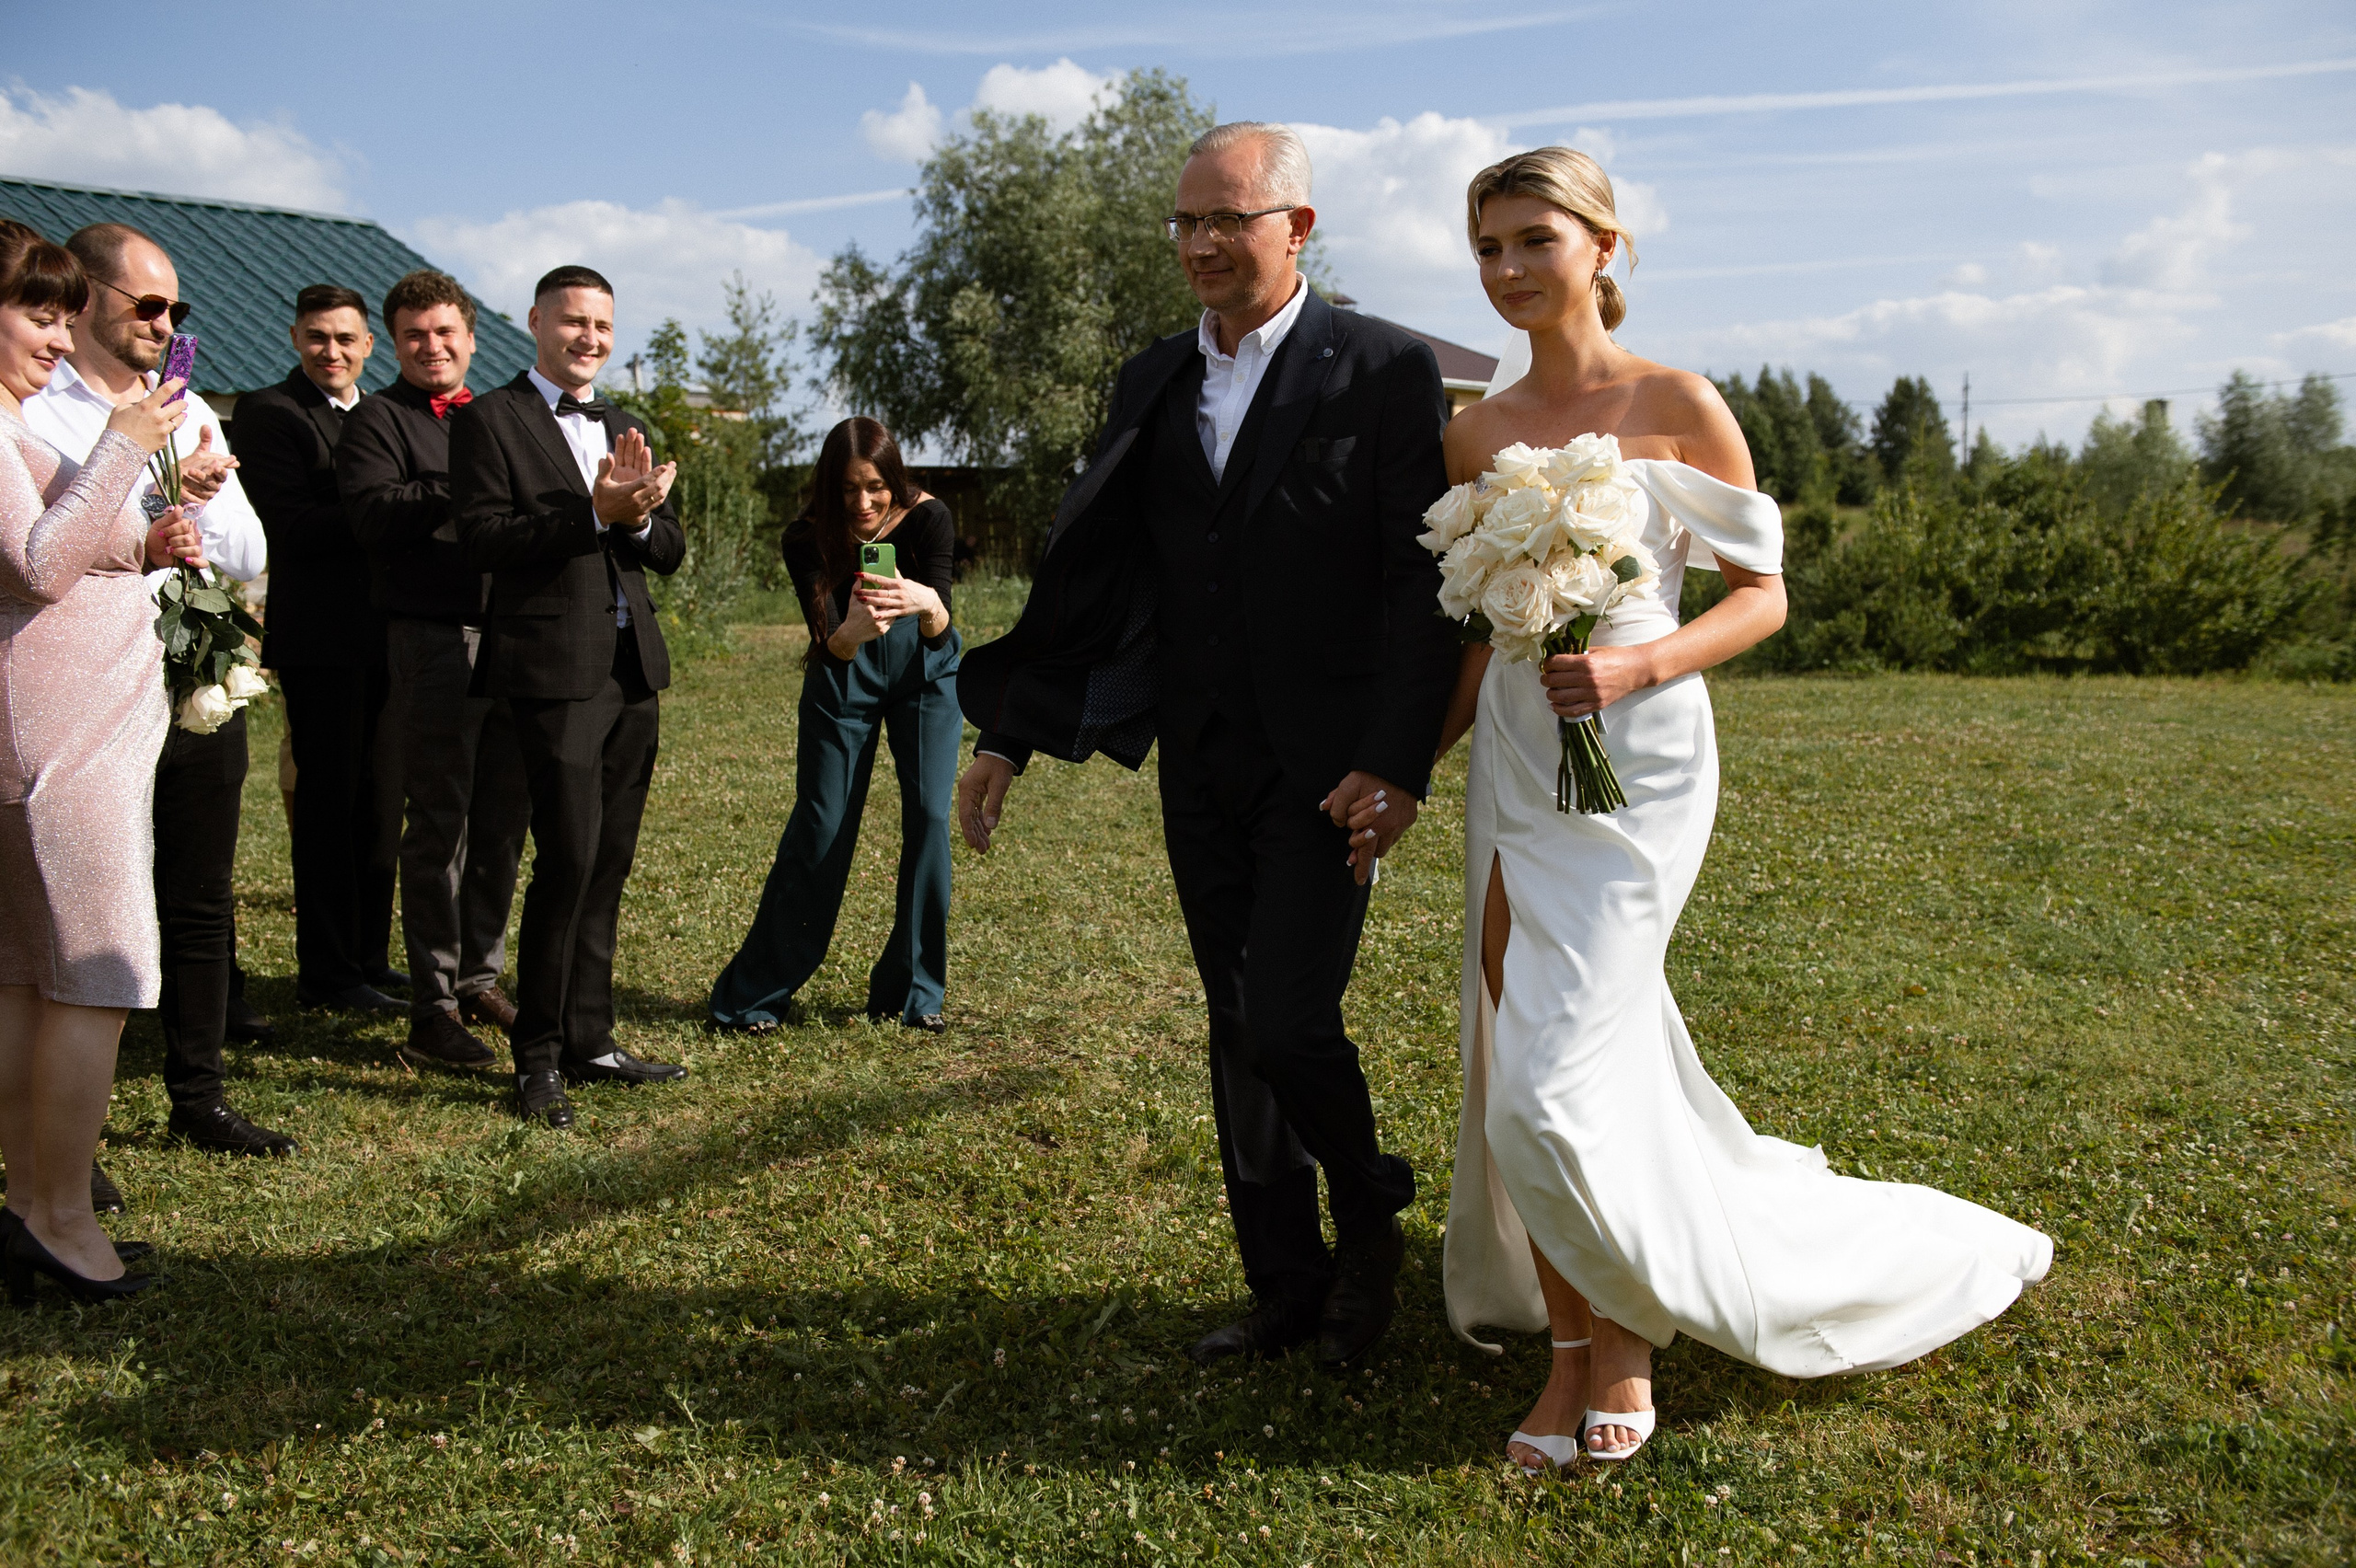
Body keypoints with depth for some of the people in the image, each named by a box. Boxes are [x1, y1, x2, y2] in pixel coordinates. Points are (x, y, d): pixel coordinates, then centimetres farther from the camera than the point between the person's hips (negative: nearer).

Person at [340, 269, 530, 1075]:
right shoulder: (377, 420, 2)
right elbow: (375, 512, -15)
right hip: (435, 639, -6)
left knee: (505, 818, 9)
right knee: (439, 822, -3)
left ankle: (480, 975, 22)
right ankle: (433, 1005, 3)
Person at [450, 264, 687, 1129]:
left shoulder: (626, 430, 18)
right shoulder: (489, 418, -1)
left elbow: (671, 552, 12)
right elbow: (483, 537, -13)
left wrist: (641, 514, -10)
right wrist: (593, 513, -20)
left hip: (633, 669, 7)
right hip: (556, 669, -7)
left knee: (609, 864, 10)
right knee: (568, 859, -11)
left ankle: (589, 1039, 20)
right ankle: (538, 1057, 2)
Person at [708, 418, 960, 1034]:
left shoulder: (927, 519, -24)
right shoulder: (808, 541, -23)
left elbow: (939, 633, -33)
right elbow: (828, 646, -30)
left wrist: (929, 605, -56)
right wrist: (851, 632, -53)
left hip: (923, 668, 1)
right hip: (844, 674, 0)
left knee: (928, 814, -12)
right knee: (820, 826, -4)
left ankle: (912, 989, 2)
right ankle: (757, 994, 7)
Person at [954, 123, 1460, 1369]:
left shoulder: (1386, 372, -5)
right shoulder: (1154, 380, 10)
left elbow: (1422, 588, -10)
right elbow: (1089, 568, 11)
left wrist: (1396, 764, -18)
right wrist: (1007, 735, 8)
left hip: (1324, 770, -5)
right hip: (1200, 766, 6)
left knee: (1289, 1020, -11)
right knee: (1238, 1033, 10)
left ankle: (1369, 1220, 18)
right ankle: (1288, 1290, 23)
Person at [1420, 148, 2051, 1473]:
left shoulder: (1677, 405, -3)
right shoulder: (1478, 432, 10)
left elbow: (1764, 594, -2)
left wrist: (1638, 666, -18)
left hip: (1635, 761, -5)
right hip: (1513, 757, 5)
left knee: (1557, 1086, -11)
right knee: (1515, 1074, 5)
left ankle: (1624, 1334, 12)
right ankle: (1578, 1345, 20)